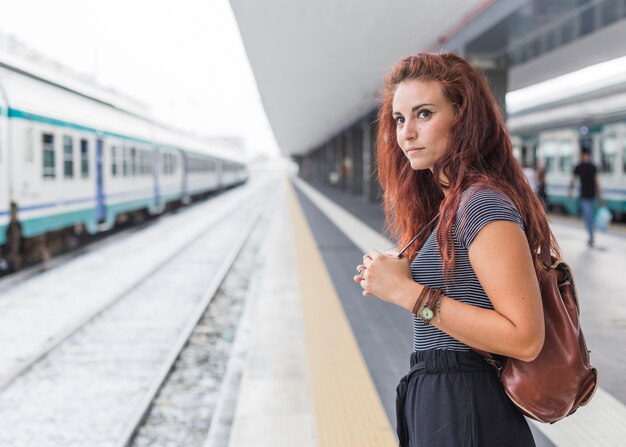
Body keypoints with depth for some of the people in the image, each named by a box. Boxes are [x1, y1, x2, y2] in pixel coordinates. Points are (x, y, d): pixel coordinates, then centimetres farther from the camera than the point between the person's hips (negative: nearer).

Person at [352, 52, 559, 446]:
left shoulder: (483, 203, -19)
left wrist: (409, 293, -22)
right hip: (436, 403, 9)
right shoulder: (449, 203, 8)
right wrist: (392, 280, 3)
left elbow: (524, 338, -25)